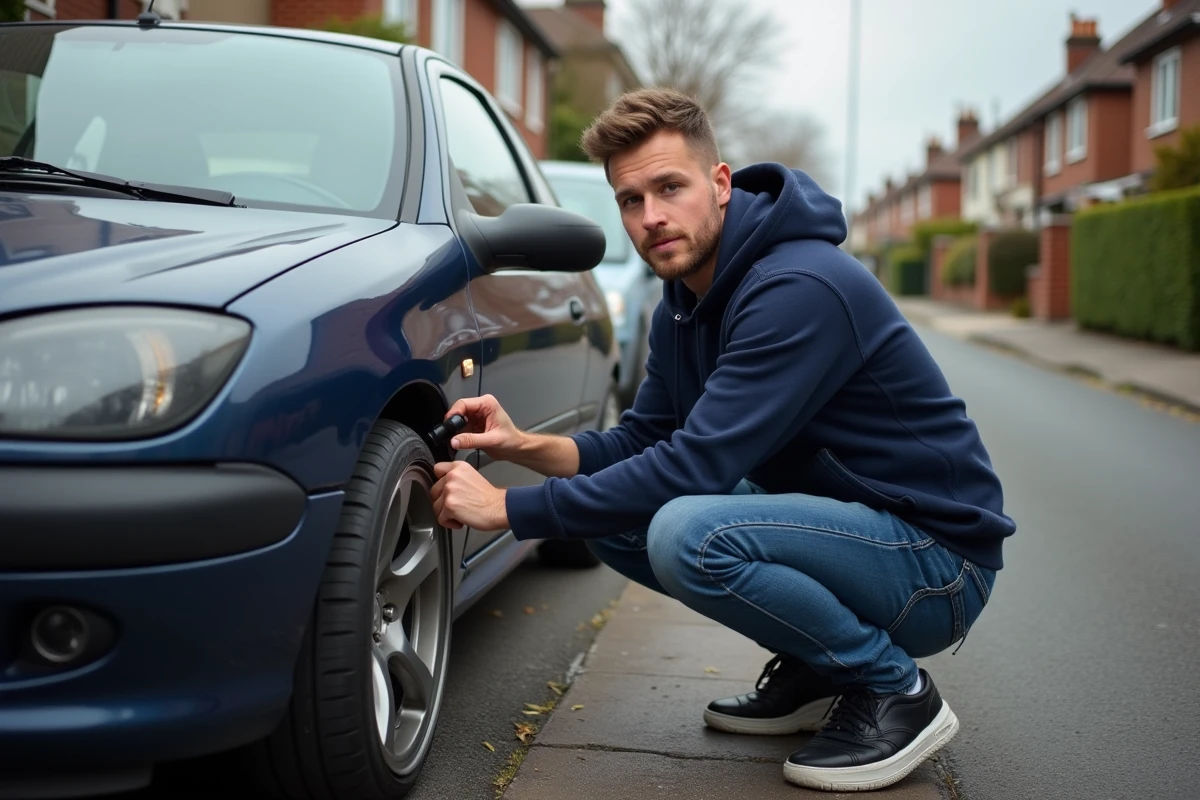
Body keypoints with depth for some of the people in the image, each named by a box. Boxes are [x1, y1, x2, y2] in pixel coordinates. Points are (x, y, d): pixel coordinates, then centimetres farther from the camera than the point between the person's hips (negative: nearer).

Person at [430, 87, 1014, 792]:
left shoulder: (800, 288, -25)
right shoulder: (685, 304, 6)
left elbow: (697, 462, -29)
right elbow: (643, 441, 9)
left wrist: (509, 508, -24)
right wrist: (524, 445, -10)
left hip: (937, 560, -9)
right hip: (841, 526, 9)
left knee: (688, 532, -32)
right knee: (613, 514, 3)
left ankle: (895, 690, -9)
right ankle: (812, 673, 11)